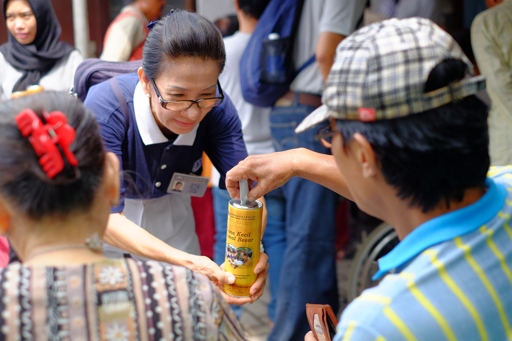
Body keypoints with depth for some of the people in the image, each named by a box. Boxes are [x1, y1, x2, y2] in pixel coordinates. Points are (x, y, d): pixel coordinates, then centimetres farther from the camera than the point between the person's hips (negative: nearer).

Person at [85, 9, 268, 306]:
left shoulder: (217, 109, -23)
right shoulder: (105, 108, -34)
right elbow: (106, 217, -38)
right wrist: (186, 262, -52)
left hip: (170, 219, 3)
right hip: (111, 230, -3)